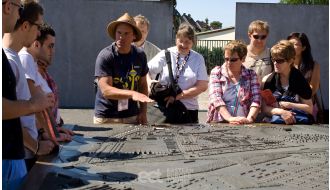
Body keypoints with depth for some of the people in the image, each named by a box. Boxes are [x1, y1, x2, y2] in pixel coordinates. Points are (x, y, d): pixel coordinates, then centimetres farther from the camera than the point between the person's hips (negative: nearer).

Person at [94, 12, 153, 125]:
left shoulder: (140, 55, 3)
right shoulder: (105, 56, -12)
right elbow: (106, 91, -20)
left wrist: (143, 112, 4)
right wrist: (132, 94, -33)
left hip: (132, 116, 4)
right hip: (106, 118, -4)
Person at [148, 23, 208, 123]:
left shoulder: (198, 59, 4)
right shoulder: (165, 55, 0)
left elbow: (202, 86, -4)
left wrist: (177, 96, -12)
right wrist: (150, 83, -23)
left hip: (188, 110, 1)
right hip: (165, 108, -1)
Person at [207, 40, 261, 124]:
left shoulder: (251, 75, 12)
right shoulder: (216, 72, 9)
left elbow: (256, 100, 1)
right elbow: (215, 97, -4)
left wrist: (249, 118, -17)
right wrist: (229, 118, -17)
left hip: (243, 124, 0)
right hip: (218, 123, 0)